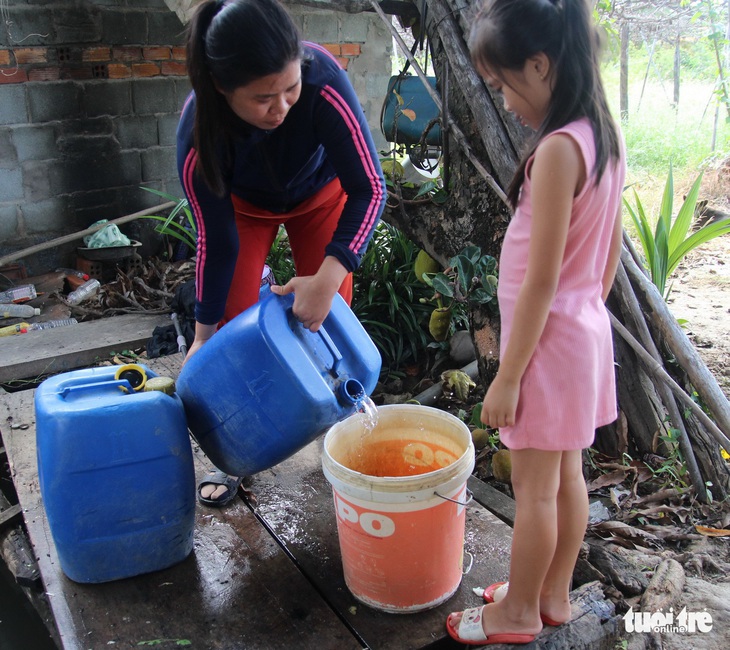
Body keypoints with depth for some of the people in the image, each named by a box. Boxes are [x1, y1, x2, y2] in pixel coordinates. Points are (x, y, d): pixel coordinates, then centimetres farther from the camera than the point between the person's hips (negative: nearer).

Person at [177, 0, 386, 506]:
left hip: (320, 193, 0)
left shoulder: (323, 81, -40)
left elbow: (369, 189, -35)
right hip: (245, 203, 0)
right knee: (236, 325, -5)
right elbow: (218, 240, -23)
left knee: (330, 319, -4)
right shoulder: (199, 132, -35)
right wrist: (205, 332, -14)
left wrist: (327, 278, -48)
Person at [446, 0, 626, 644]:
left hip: (549, 339, -9)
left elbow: (541, 281, -23)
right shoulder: (606, 136, 4)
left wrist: (507, 376, -16)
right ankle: (554, 594, 39)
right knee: (566, 474, 20)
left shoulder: (558, 149, -24)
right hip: (587, 330, 9)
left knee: (533, 486, 9)